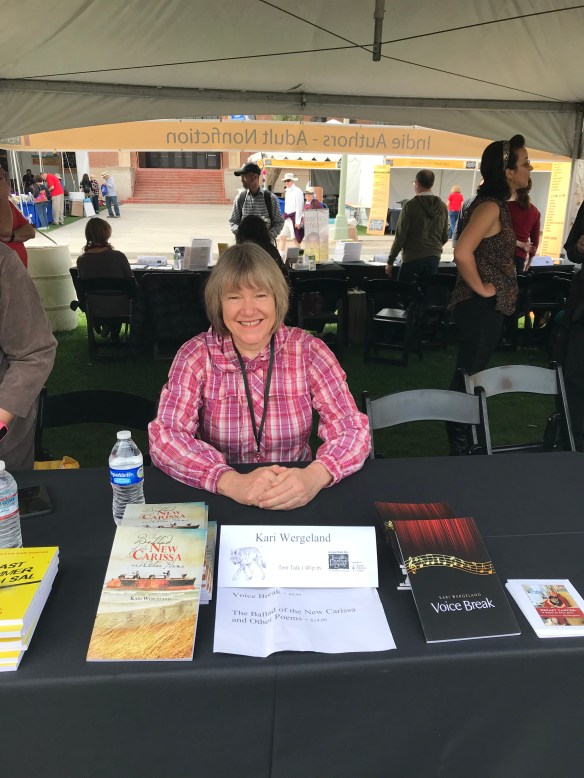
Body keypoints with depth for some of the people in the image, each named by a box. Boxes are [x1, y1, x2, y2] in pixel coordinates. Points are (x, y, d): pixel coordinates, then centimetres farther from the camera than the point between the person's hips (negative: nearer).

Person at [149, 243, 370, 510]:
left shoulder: (308, 350, -6)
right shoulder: (196, 356, -7)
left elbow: (353, 430, -11)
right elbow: (165, 437, -16)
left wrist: (313, 477, -30)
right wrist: (233, 482, -31)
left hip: (297, 503, 2)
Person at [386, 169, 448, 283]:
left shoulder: (410, 205, -9)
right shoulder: (442, 207, 5)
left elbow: (400, 236, -9)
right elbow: (445, 237, 12)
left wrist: (390, 262, -3)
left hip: (412, 258, -4)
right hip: (434, 258, 5)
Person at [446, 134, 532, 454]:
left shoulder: (498, 204, 13)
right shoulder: (491, 206, -18)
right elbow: (462, 253, -32)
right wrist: (481, 289, -20)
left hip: (488, 306, 10)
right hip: (482, 307, -10)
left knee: (471, 375, 17)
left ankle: (464, 439, 30)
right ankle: (460, 446, 12)